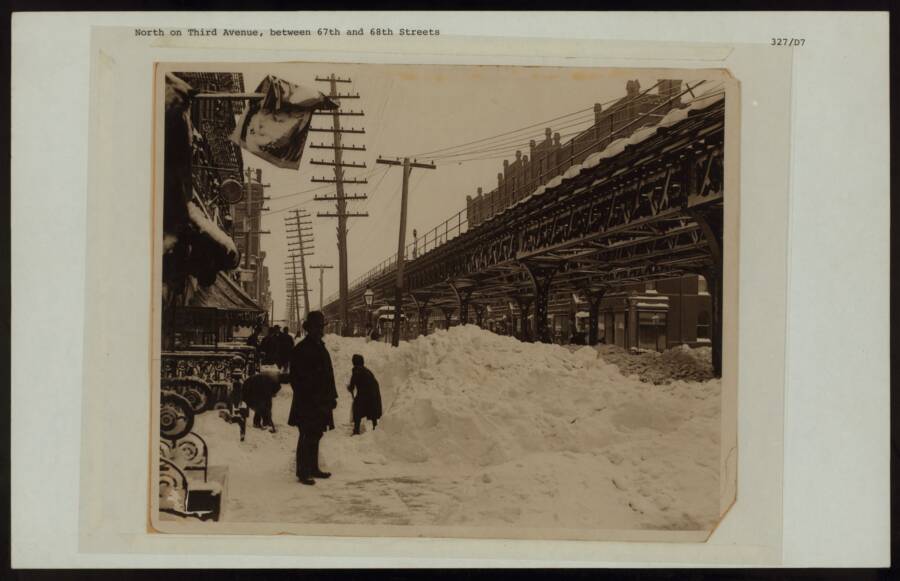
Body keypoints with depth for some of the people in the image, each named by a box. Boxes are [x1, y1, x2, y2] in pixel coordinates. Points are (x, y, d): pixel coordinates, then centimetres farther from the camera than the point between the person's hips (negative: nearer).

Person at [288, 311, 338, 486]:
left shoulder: (320, 347, 15)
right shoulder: (301, 349, -12)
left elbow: (328, 375, 19)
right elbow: (296, 378, -16)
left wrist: (331, 396, 16)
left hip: (321, 402, 8)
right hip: (307, 404, -8)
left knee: (315, 437, 16)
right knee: (307, 437, -4)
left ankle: (313, 468, 25)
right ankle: (303, 472, 2)